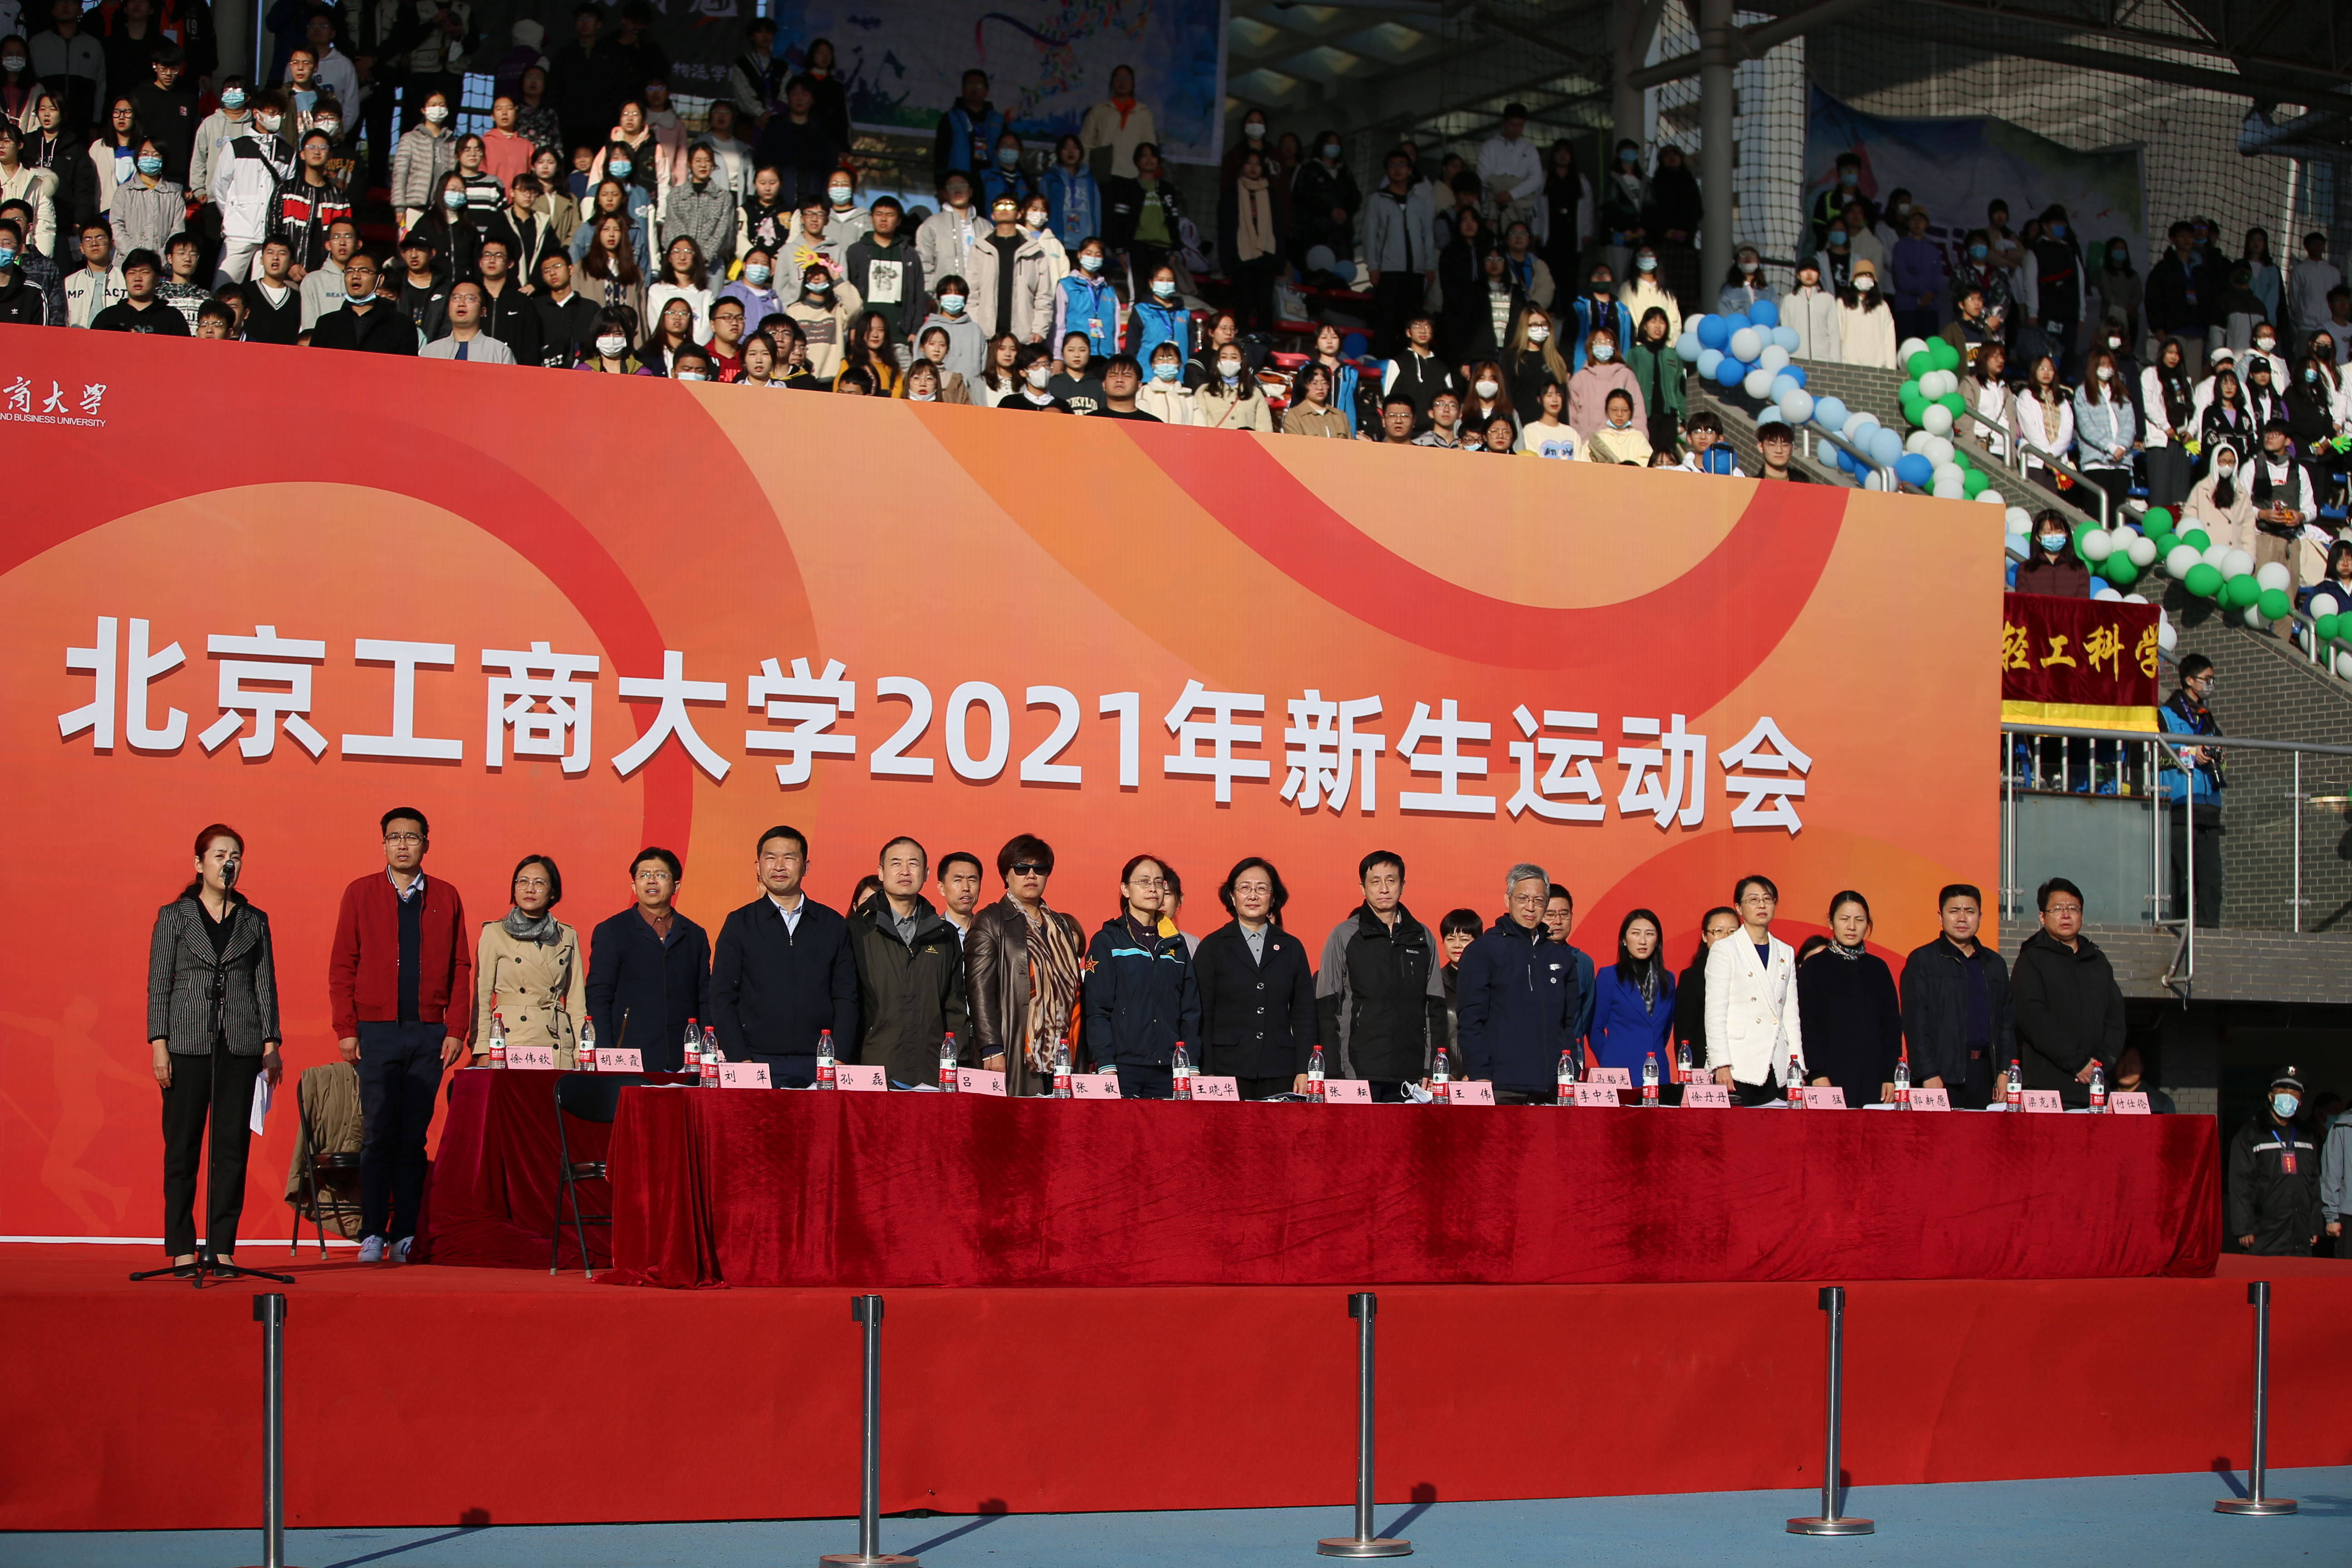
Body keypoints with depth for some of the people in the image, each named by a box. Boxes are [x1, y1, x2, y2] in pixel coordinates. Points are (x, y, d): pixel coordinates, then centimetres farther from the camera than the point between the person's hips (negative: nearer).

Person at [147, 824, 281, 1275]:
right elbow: (159, 984, 3)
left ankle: (222, 1247, 5)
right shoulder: (174, 916, 5)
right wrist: (159, 1044, -5)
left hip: (241, 1045, 2)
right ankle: (182, 1249, 2)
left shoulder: (254, 921, 10)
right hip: (188, 1042, -2)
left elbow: (266, 984, 10)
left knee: (233, 1147, 0)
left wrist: (271, 1043, 3)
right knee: (182, 1147, -2)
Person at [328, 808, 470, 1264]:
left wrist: (456, 1030, 0)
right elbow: (341, 965, 5)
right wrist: (346, 1029, -3)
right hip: (376, 1033, -1)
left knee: (414, 1137, 2)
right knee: (378, 1135, -4)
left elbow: (460, 968, 9)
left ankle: (405, 1235, 5)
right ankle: (372, 1235, 0)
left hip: (429, 1035, 1)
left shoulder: (446, 898, 9)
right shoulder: (361, 894, 6)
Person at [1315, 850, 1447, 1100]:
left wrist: (1433, 1069, 5)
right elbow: (1326, 1009, 2)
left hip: (1410, 1076, 2)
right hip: (1357, 1073, -2)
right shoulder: (1343, 936, 5)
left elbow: (1435, 1007, 14)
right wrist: (1333, 1074, -5)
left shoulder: (1422, 937, 13)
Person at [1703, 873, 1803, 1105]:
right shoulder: (1724, 950, 1)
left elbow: (1791, 1014, 16)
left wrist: (1797, 1066, 7)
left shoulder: (1786, 953, 16)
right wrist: (1721, 1066, -13)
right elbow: (1715, 1013, -5)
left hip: (1777, 1070, 4)